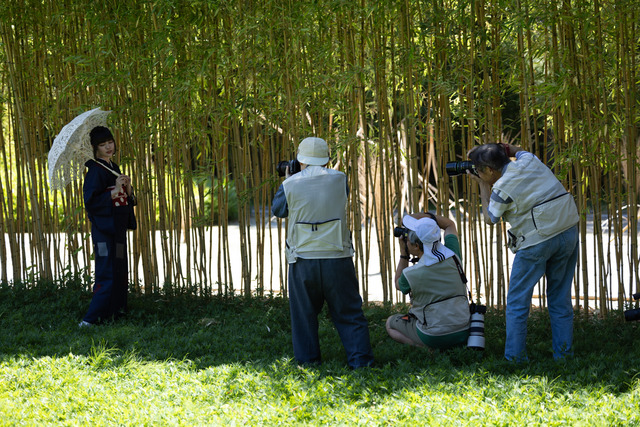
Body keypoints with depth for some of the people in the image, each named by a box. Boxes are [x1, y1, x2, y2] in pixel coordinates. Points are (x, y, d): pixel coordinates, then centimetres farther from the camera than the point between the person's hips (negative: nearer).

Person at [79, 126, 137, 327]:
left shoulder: (114, 168, 14)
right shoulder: (95, 171, -12)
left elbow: (127, 200, 17)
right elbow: (90, 201, -20)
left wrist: (127, 188, -4)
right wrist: (114, 191, -21)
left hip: (118, 227, 9)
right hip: (103, 229, -9)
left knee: (120, 271, 13)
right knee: (107, 274, -12)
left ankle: (116, 310, 23)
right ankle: (90, 319, -11)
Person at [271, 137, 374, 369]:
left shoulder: (290, 185, -4)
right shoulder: (339, 180, -1)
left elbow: (277, 210, 14)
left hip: (303, 260, 0)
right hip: (337, 258, 0)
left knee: (304, 312, 13)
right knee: (348, 312, 6)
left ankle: (307, 359, 15)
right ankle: (360, 358, 3)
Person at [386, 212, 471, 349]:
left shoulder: (411, 274, -18)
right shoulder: (452, 257, -8)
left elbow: (399, 285, 10)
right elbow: (450, 225, 13)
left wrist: (403, 253, 7)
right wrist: (421, 216, 5)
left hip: (434, 337, -6)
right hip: (464, 332, 6)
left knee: (391, 323, 20)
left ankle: (428, 348, -3)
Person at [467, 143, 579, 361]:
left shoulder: (501, 188, -13)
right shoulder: (529, 159, 4)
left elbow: (490, 219, 6)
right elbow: (517, 150, 31)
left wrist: (483, 186, 12)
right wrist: (503, 147, 18)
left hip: (537, 241, -7)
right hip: (569, 231, 7)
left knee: (517, 301, 4)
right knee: (560, 298, 13)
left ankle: (514, 357, 3)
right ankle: (563, 353, 14)